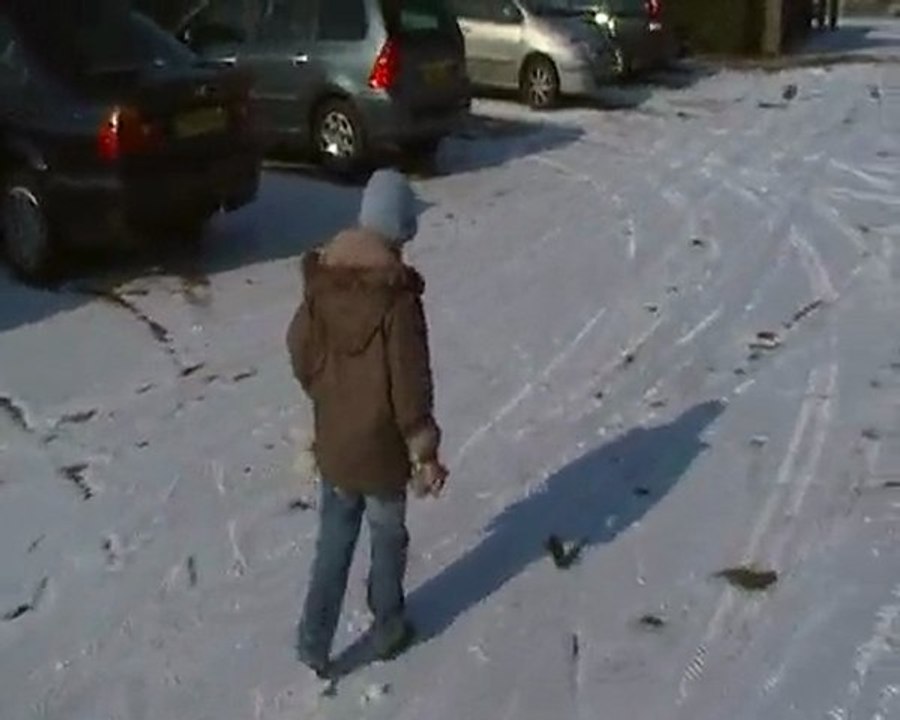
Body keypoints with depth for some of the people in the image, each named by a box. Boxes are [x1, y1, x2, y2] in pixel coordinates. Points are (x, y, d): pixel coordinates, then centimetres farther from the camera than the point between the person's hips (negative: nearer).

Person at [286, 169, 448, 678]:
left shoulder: (320, 282, -7)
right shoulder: (398, 299, -24)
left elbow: (301, 353, 5)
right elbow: (411, 387, -21)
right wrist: (426, 453, -9)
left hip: (332, 444, 5)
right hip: (382, 450, -5)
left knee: (334, 541, 19)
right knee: (388, 539, 18)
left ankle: (315, 644, 25)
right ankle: (388, 629, 36)